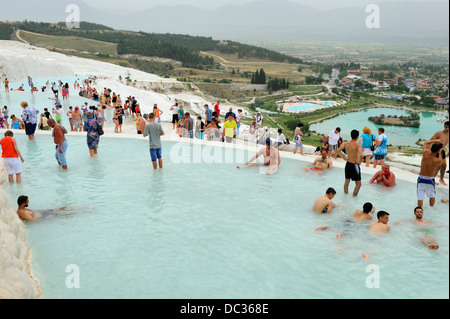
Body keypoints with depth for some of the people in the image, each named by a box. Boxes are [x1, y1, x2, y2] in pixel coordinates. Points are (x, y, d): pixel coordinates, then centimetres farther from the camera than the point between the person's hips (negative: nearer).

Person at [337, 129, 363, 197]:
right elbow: (361, 155, -31)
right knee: (358, 184, 8)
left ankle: (345, 193, 35)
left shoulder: (346, 143, -1)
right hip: (355, 165, -6)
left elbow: (338, 150, 4)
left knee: (347, 181, 23)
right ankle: (354, 196, 8)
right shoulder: (358, 144, -19)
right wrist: (359, 162, -14)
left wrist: (344, 158, 6)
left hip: (348, 164, 6)